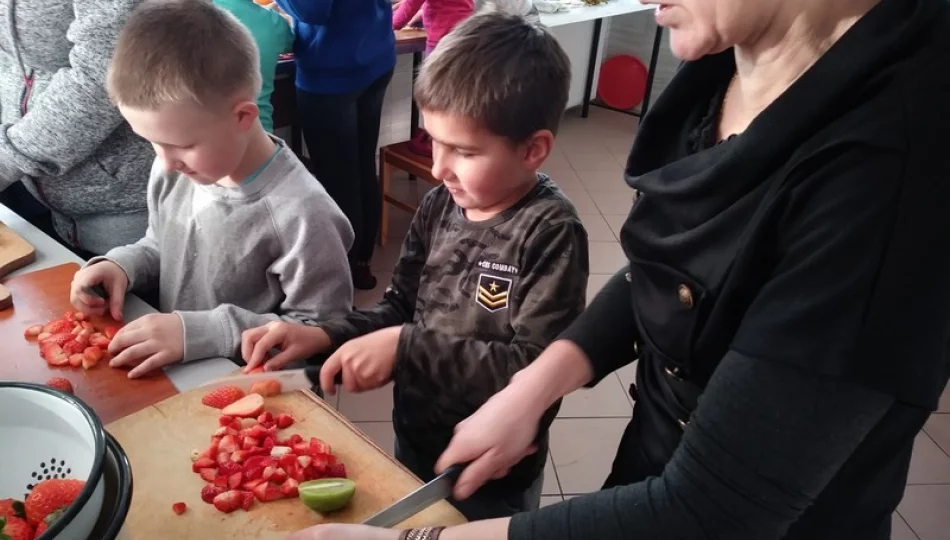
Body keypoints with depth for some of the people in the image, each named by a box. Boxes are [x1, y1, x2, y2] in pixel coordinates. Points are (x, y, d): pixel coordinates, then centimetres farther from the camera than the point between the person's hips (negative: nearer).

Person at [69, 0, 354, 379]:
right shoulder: (173, 172, -1)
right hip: (170, 371, 6)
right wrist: (123, 264, -4)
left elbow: (323, 332, -19)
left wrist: (199, 332, -22)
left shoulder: (298, 214, -24)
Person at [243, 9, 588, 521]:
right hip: (413, 442, 6)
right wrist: (324, 335, -14)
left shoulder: (550, 234, -25)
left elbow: (536, 367, -30)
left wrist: (406, 349, -32)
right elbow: (401, 306, 2)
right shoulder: (442, 203, -7)